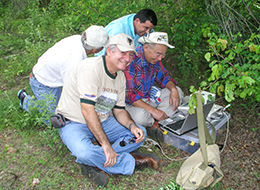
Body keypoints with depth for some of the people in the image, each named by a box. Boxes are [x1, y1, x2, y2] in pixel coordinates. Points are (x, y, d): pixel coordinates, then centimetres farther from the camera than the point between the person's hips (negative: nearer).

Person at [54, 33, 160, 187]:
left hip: (102, 121, 8)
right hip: (74, 123, -7)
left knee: (140, 133, -3)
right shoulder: (91, 68, -24)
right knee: (85, 152, -37)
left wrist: (132, 126, -14)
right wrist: (105, 144, -31)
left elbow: (119, 110, 7)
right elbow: (87, 110, -30)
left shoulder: (121, 76, 3)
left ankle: (98, 164, -15)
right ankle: (132, 161, -14)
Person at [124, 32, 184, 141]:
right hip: (131, 102, -8)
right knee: (141, 116, -38)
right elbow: (128, 95, -30)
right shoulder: (131, 61, -28)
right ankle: (153, 123, 1)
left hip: (149, 96, 8)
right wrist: (152, 110, -32)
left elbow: (163, 76, 10)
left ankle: (156, 123, -14)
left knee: (178, 92, 0)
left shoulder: (155, 58, -4)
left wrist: (173, 89, -12)